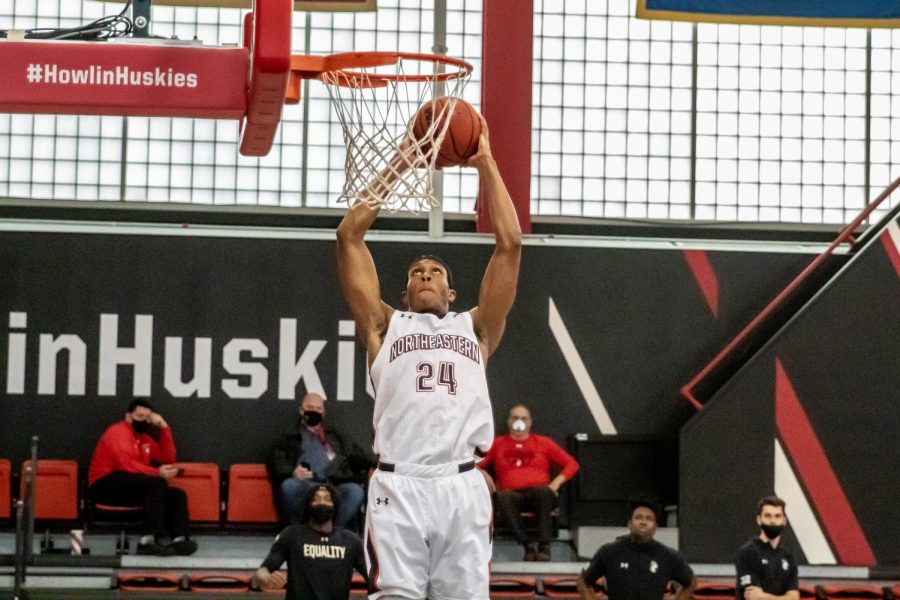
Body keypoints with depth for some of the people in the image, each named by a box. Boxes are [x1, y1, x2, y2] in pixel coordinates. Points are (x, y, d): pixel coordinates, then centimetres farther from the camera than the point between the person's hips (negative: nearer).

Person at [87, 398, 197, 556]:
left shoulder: (144, 438, 22)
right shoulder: (118, 432, -4)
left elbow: (167, 459, 17)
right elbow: (125, 464, -19)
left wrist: (164, 428, 11)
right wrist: (157, 473, -24)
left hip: (131, 488, 9)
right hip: (106, 486, -9)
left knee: (177, 495, -6)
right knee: (157, 483, -30)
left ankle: (179, 539, -32)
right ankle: (152, 538, -42)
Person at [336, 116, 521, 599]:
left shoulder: (475, 328, 23)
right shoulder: (385, 326, 21)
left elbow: (509, 243, 17)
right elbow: (349, 235, 16)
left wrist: (485, 163, 18)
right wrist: (400, 163, 17)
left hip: (463, 489, 1)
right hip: (398, 487, -1)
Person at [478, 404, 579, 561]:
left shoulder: (543, 442, 20)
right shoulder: (497, 444, 22)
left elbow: (572, 464, 16)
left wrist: (558, 481, 0)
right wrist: (483, 474, -5)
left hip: (539, 494, 0)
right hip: (512, 495, 0)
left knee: (542, 490, -38)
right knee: (503, 496, -37)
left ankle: (544, 546, -40)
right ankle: (528, 544, -43)